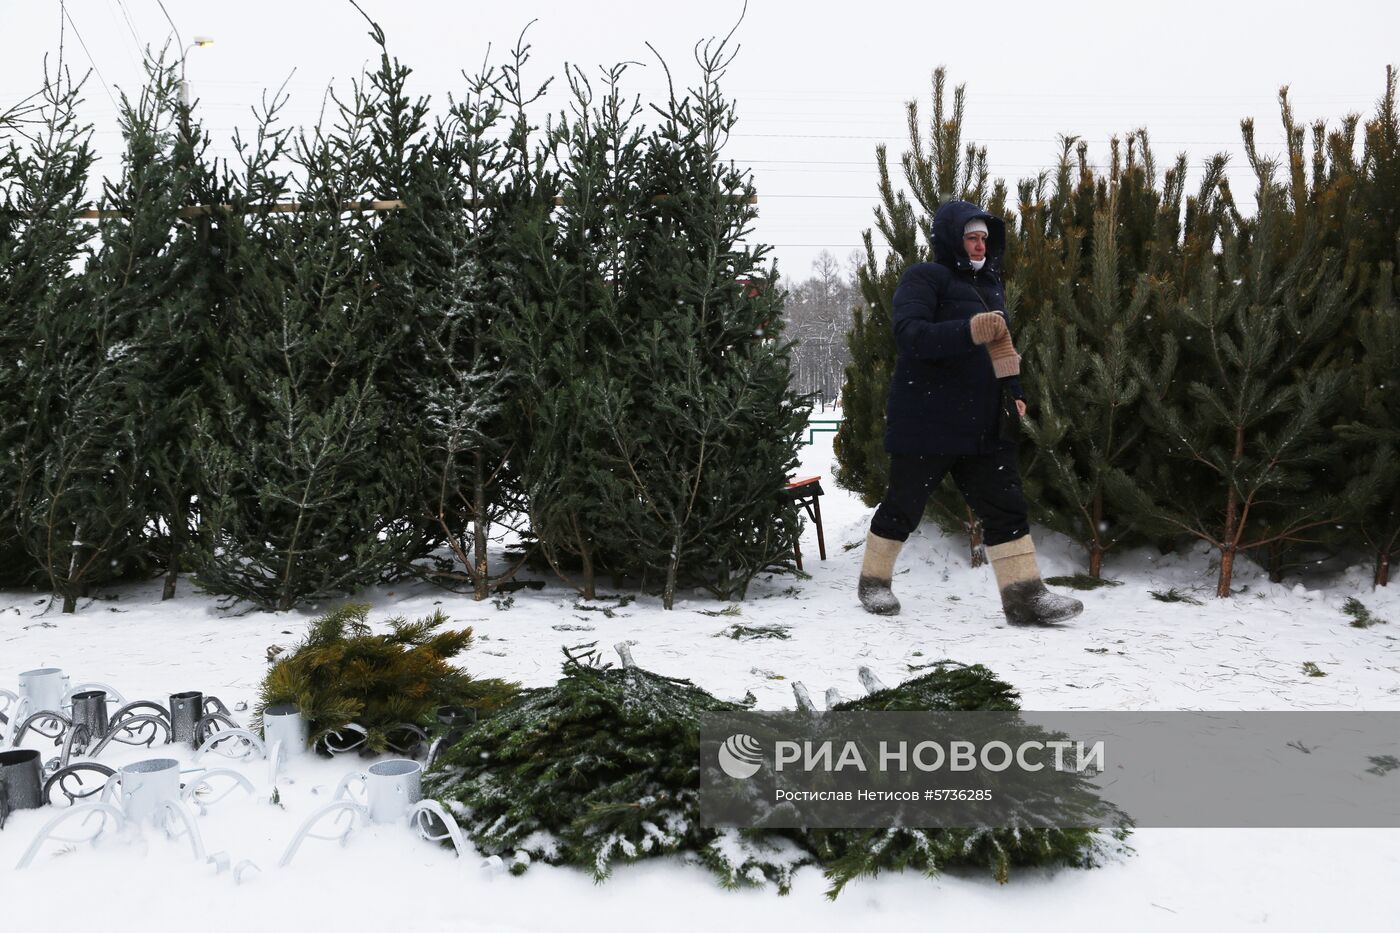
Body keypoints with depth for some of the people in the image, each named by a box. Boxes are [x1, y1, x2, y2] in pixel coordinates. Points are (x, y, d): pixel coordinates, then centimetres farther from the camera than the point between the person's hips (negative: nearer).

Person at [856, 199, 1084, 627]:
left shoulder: (989, 285, 18)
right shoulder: (924, 277, -6)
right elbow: (909, 333, -23)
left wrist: (1014, 393, 16)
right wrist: (969, 331, -36)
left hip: (985, 426, 7)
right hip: (926, 422, -7)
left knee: (1006, 507, 0)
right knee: (904, 504, 5)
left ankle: (1025, 596, 1)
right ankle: (874, 581, 23)